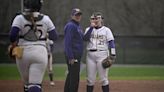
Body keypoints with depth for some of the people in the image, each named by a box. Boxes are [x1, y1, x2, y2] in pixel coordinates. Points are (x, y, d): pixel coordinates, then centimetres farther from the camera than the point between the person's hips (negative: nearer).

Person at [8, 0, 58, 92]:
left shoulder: (19, 18, -1)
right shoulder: (45, 19, 3)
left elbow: (13, 35, -15)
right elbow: (54, 37, 4)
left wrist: (13, 45, 5)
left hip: (23, 53, 1)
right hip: (40, 53, -1)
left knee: (26, 82, 17)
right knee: (35, 84, -8)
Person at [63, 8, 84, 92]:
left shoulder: (78, 26, 18)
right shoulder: (70, 25, -12)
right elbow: (67, 42, -19)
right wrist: (70, 57, -23)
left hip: (77, 56, 10)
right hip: (73, 56, -10)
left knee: (71, 75, 14)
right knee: (75, 77, -11)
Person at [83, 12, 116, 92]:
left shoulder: (106, 30, 6)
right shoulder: (89, 29, 13)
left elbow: (111, 42, -2)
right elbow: (85, 38, -6)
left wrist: (113, 54, -14)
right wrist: (91, 27, -11)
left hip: (102, 54, -3)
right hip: (90, 55, 3)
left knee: (103, 78, -5)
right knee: (90, 78, 4)